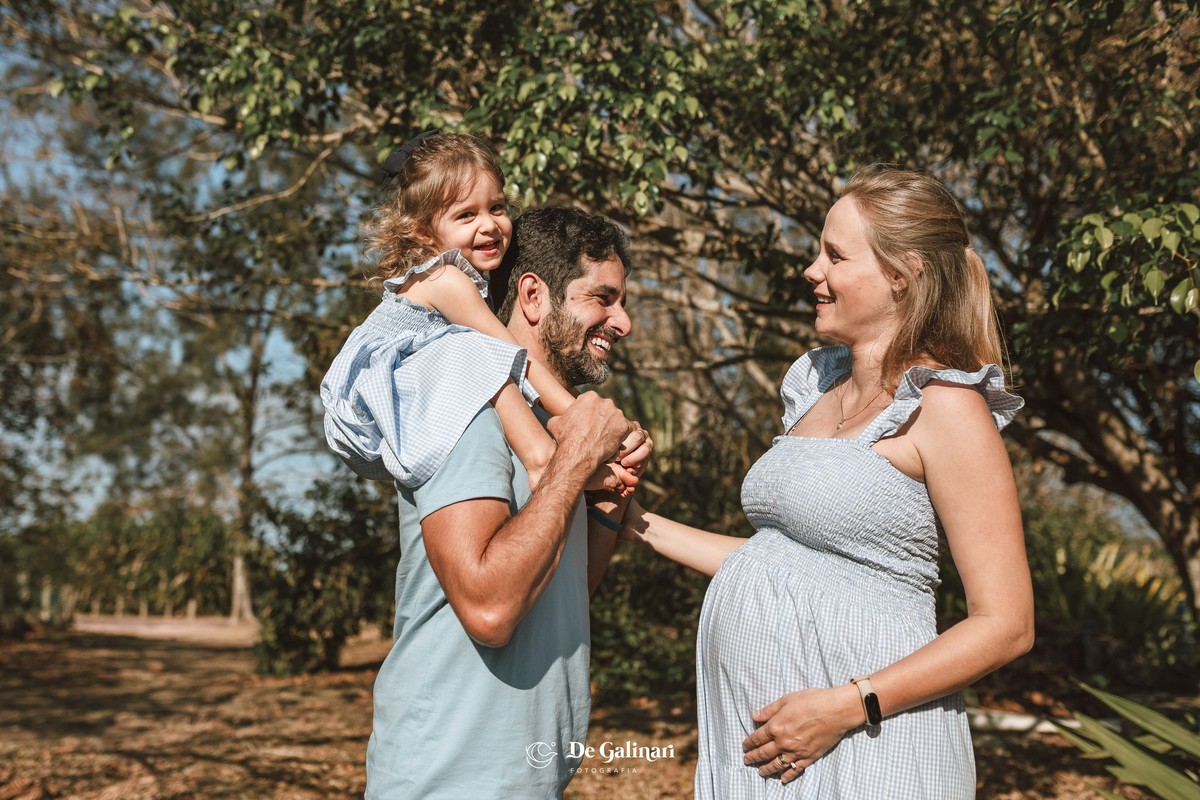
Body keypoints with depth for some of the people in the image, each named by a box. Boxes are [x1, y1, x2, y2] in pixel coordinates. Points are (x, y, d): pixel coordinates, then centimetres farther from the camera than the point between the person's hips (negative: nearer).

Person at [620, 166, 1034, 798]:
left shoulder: (945, 405, -11)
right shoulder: (817, 386, 11)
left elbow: (1006, 624, -13)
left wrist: (848, 705, -19)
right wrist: (644, 527, 15)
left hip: (862, 745, -7)